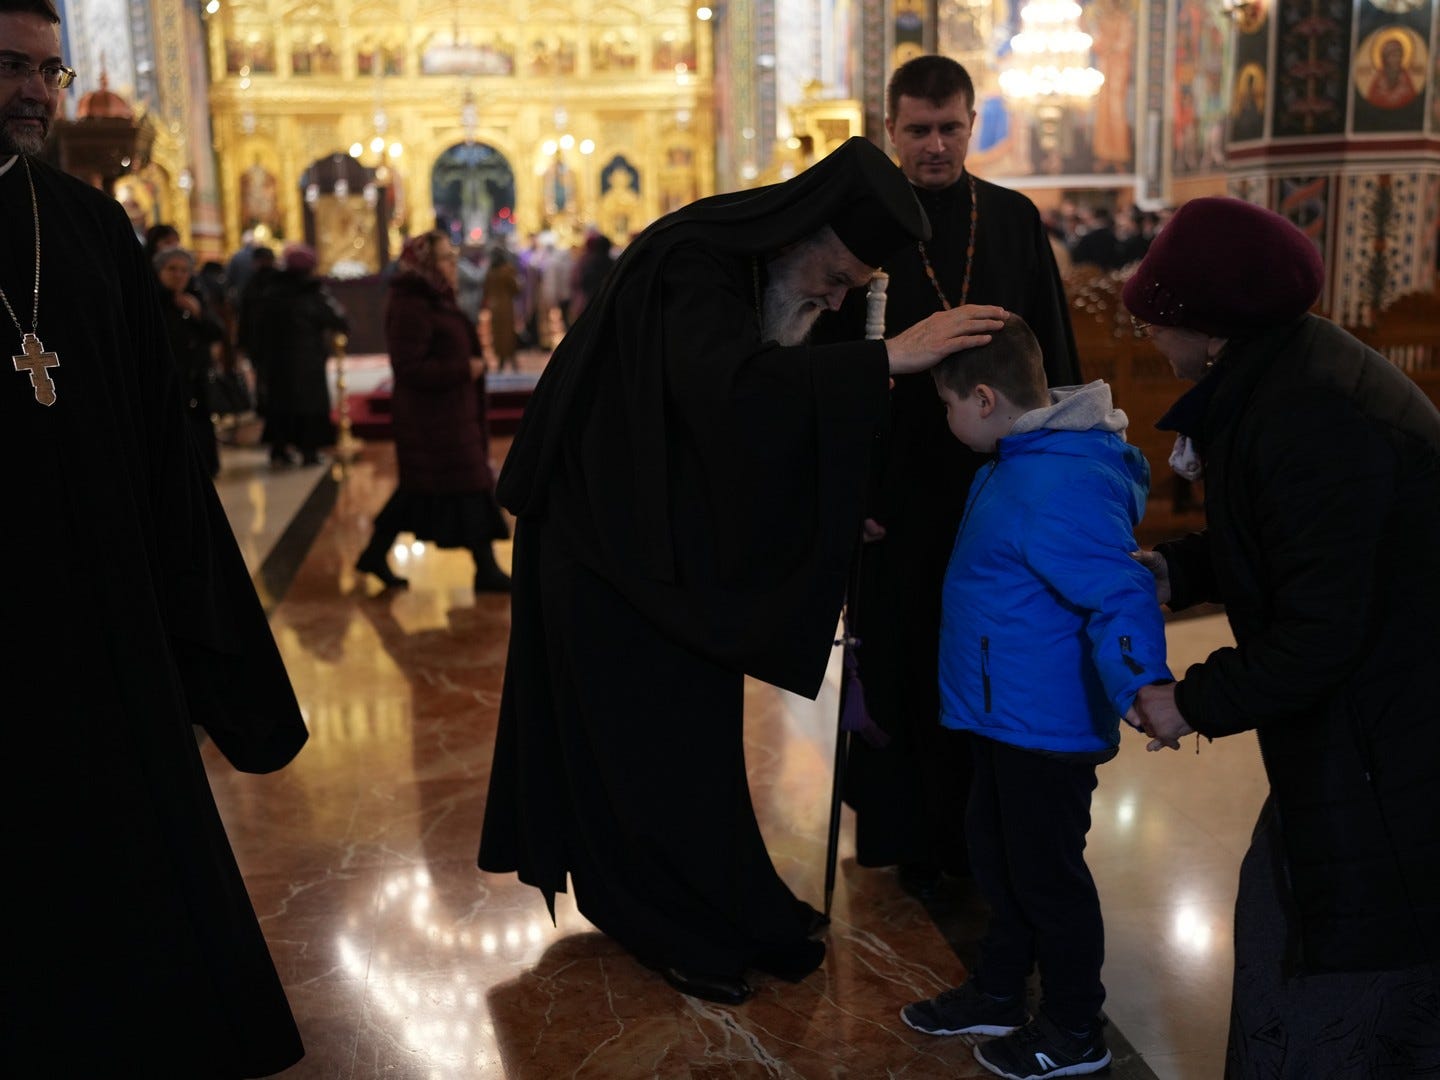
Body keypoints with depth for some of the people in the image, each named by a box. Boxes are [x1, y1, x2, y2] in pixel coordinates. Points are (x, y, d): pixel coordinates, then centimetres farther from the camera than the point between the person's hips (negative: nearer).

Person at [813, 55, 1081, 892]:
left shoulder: (1016, 220, 6)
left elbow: (1055, 354, 7)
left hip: (998, 485, 2)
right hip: (895, 492, -2)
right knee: (899, 665, 6)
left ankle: (985, 829, 23)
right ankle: (905, 832, 20)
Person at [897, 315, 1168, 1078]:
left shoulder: (1058, 487, -28)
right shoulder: (1025, 457, 4)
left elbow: (1119, 593, -34)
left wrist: (1141, 681, -47)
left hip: (1047, 723, -10)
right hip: (1006, 712, 10)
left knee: (1046, 873, 7)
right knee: (996, 852, 22)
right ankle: (998, 994, 41)